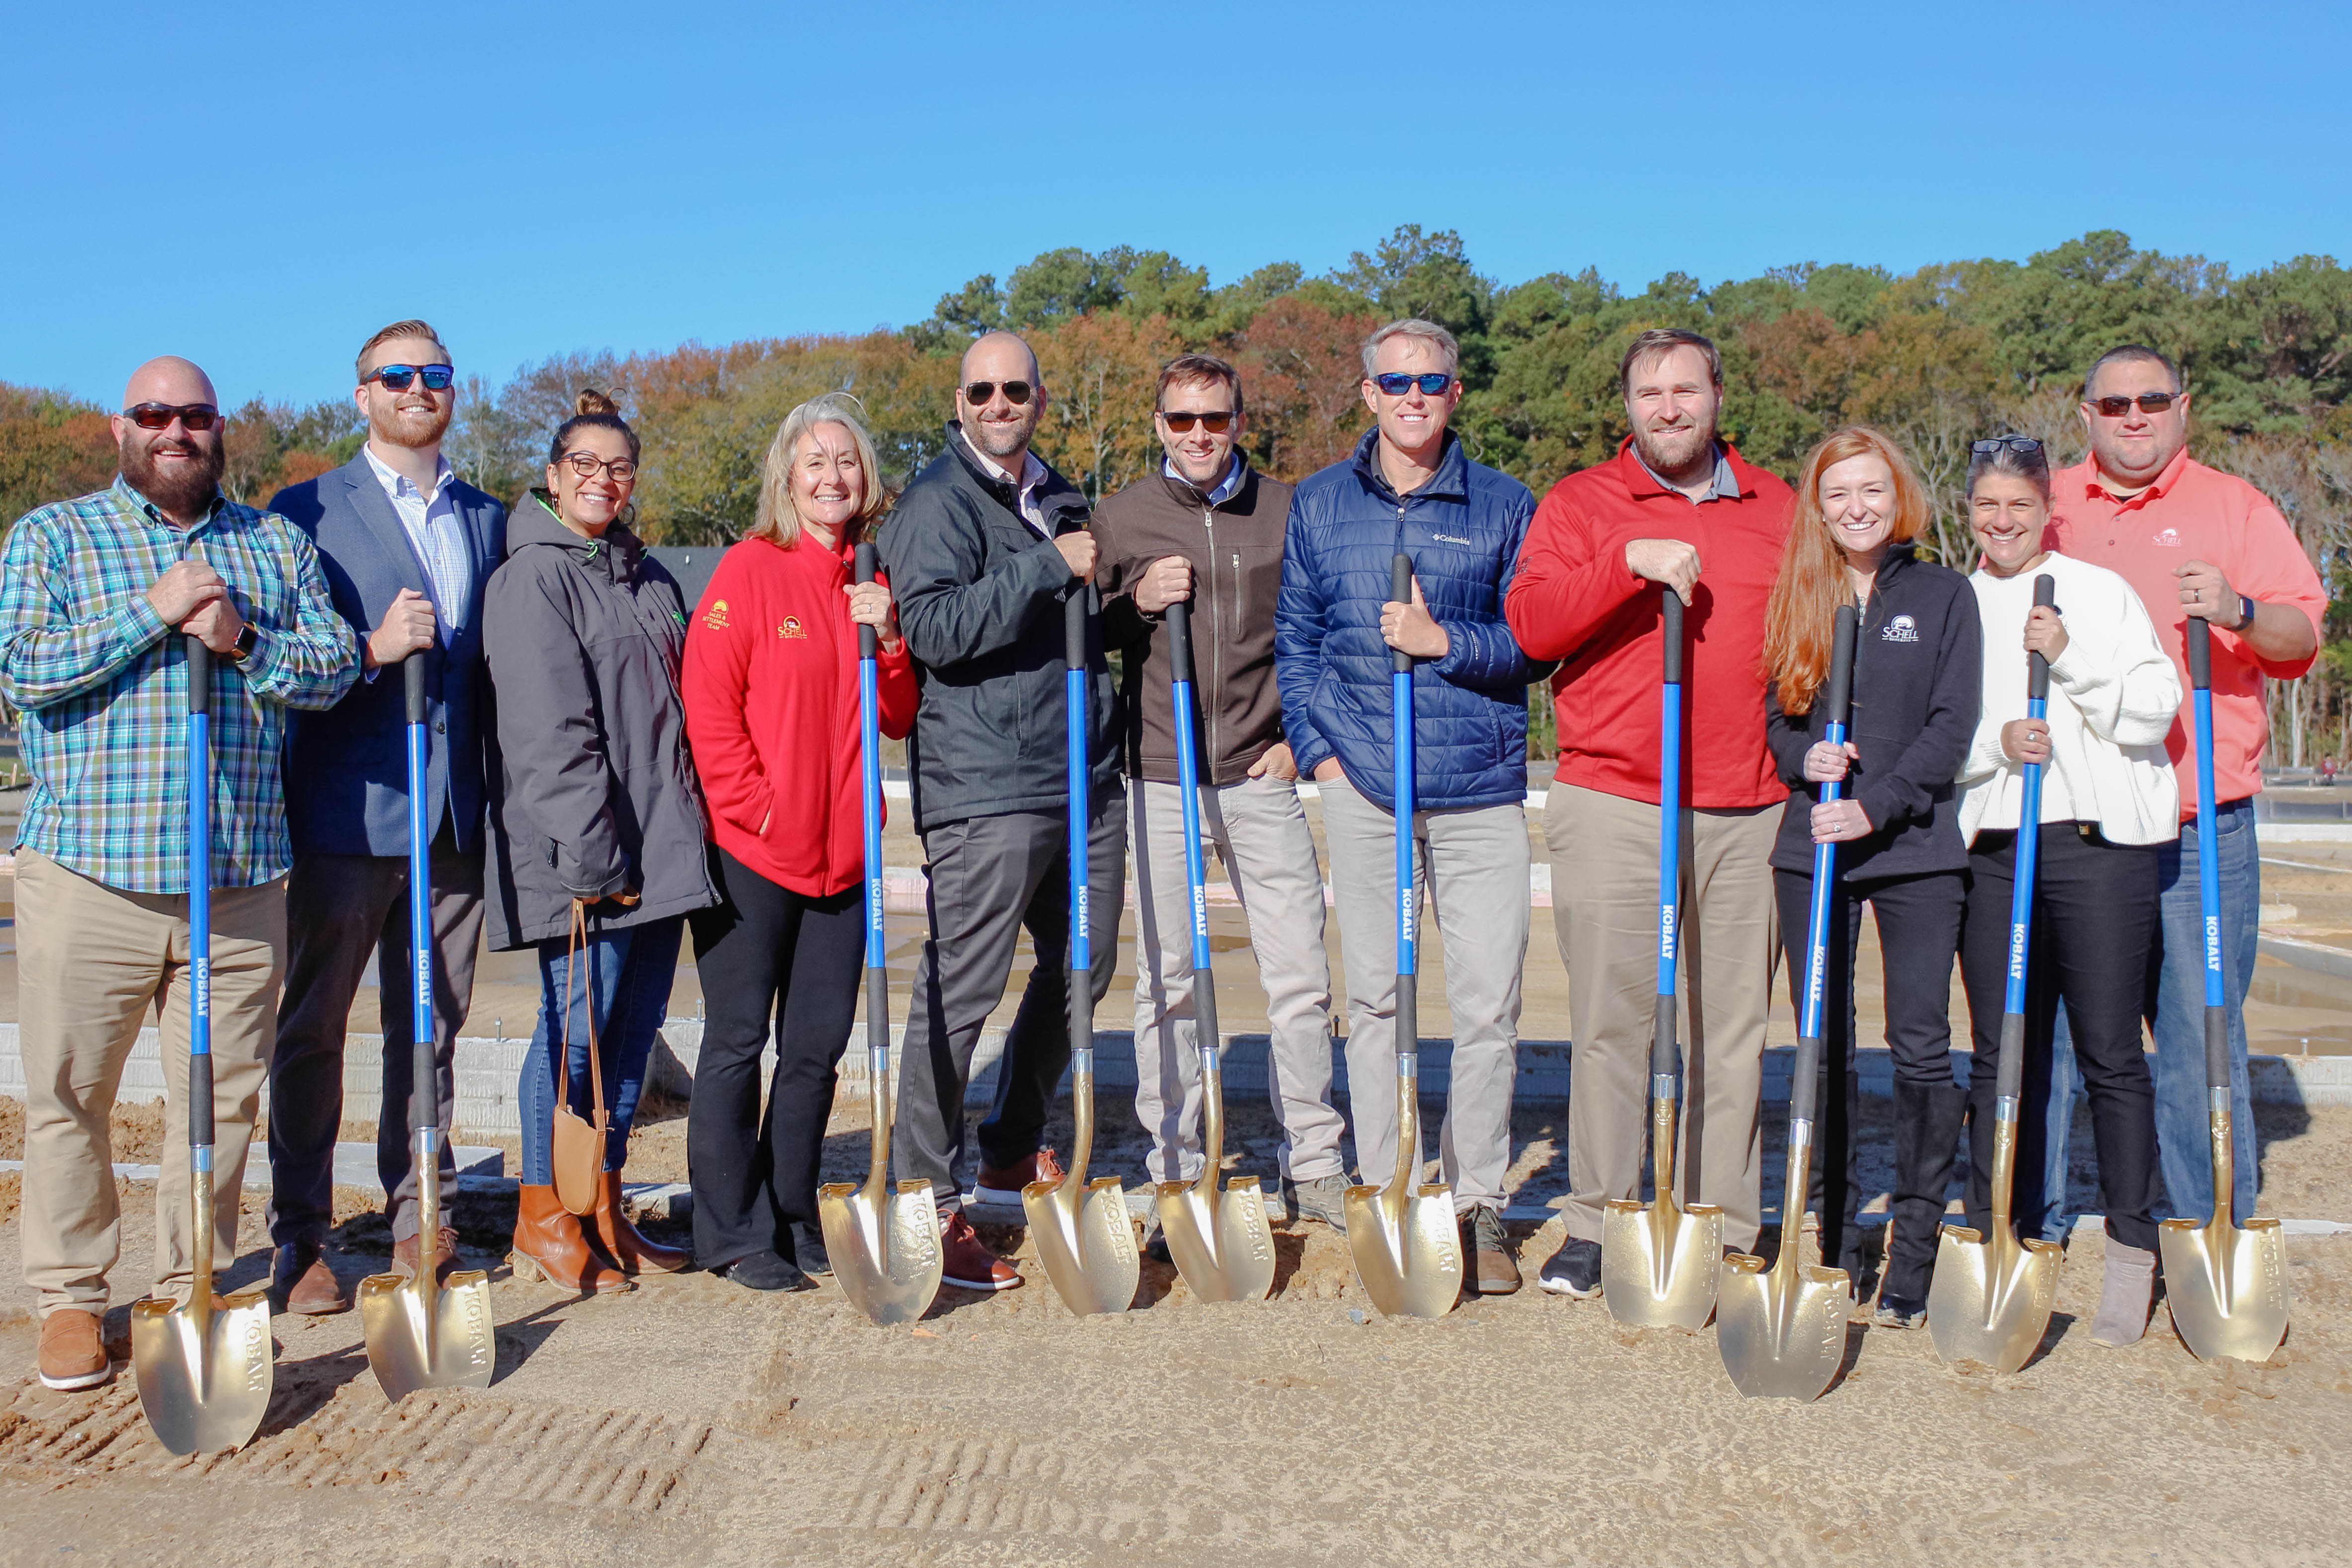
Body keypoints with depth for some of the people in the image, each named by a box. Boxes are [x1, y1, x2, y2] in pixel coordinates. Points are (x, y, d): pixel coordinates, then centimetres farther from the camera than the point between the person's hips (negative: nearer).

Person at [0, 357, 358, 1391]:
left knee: (223, 1095, 7)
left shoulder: (277, 545, 13)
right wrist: (151, 613, -13)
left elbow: (336, 665, 4)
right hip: (89, 870, -2)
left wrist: (245, 639, -13)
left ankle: (195, 1284, 22)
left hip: (241, 877, 2)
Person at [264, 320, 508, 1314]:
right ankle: (299, 1240, 11)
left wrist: (502, 794, 6)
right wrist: (373, 650, -17)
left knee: (432, 1027, 11)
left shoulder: (487, 520, 14)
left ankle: (419, 1214, 21)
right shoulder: (307, 512, 2)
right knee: (313, 1029, 3)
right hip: (345, 811, -3)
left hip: (456, 818, 4)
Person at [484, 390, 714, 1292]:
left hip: (661, 846, 7)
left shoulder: (650, 577, 18)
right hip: (577, 854, -7)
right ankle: (543, 1224, 10)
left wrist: (685, 831, 14)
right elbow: (547, 730, -14)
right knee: (577, 1023, -3)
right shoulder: (534, 576, -6)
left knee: (636, 1025, 10)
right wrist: (592, 853, -18)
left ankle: (603, 1210, 21)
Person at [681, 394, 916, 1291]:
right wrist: (760, 812, -13)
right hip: (750, 851, -5)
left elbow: (898, 722, 10)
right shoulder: (750, 570, -5)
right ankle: (734, 1235, 13)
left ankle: (794, 1222, 25)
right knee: (738, 1040, 2)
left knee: (819, 1044, 11)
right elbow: (709, 707, -9)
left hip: (843, 854, 5)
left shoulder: (874, 587, 11)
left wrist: (887, 639, -6)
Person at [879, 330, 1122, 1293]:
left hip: (1085, 780, 8)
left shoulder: (1060, 499, 20)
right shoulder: (939, 502, -4)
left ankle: (1012, 1154, 35)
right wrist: (1050, 570, -19)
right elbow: (936, 627, -20)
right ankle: (931, 1204, 3)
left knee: (1082, 972, 16)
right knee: (958, 992, -7)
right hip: (985, 787, -8)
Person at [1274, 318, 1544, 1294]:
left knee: (1489, 1004, 0)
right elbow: (1294, 642, 13)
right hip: (1361, 786, 1)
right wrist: (1318, 751, 2)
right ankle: (1384, 1200, 17)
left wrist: (1446, 642, -12)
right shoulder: (1320, 504, 12)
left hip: (1480, 787, -1)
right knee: (1373, 998, 6)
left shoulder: (1504, 507, 7)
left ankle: (1478, 1208, 13)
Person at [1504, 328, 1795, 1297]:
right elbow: (1532, 625, -7)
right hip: (1613, 805, -2)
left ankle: (1723, 1233, 13)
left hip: (1749, 810, 3)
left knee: (1735, 1025, 5)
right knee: (1609, 1020, -2)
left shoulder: (1777, 508, 16)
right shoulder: (1580, 504, 7)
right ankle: (1594, 1227, 8)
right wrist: (1630, 562, -18)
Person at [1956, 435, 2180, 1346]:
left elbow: (2157, 708, -1)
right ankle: (1992, 1246, 13)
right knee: (2000, 1056, 4)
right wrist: (1996, 740, -10)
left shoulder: (2101, 594, 7)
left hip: (2099, 843, -2)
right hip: (1991, 850, 2)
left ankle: (2132, 1253, 8)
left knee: (2110, 1055, -1)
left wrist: (2071, 659, -11)